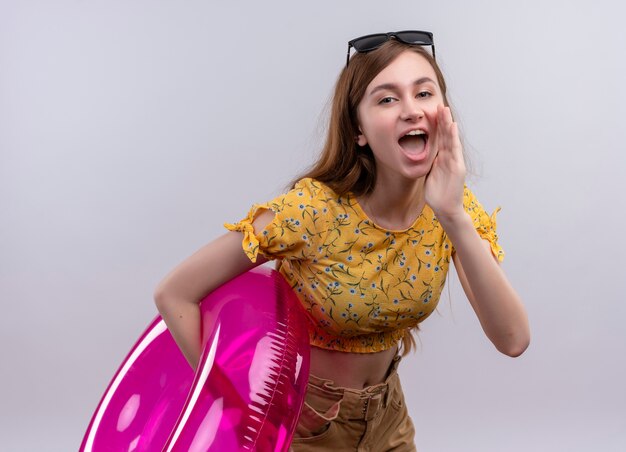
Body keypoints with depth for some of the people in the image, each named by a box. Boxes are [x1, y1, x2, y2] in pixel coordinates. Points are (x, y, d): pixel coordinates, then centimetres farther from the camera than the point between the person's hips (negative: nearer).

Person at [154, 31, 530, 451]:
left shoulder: (455, 206, -15)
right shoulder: (312, 210, -27)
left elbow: (514, 340, -25)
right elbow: (174, 294, -23)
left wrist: (454, 217, -35)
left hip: (386, 411, 4)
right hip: (301, 418, -4)